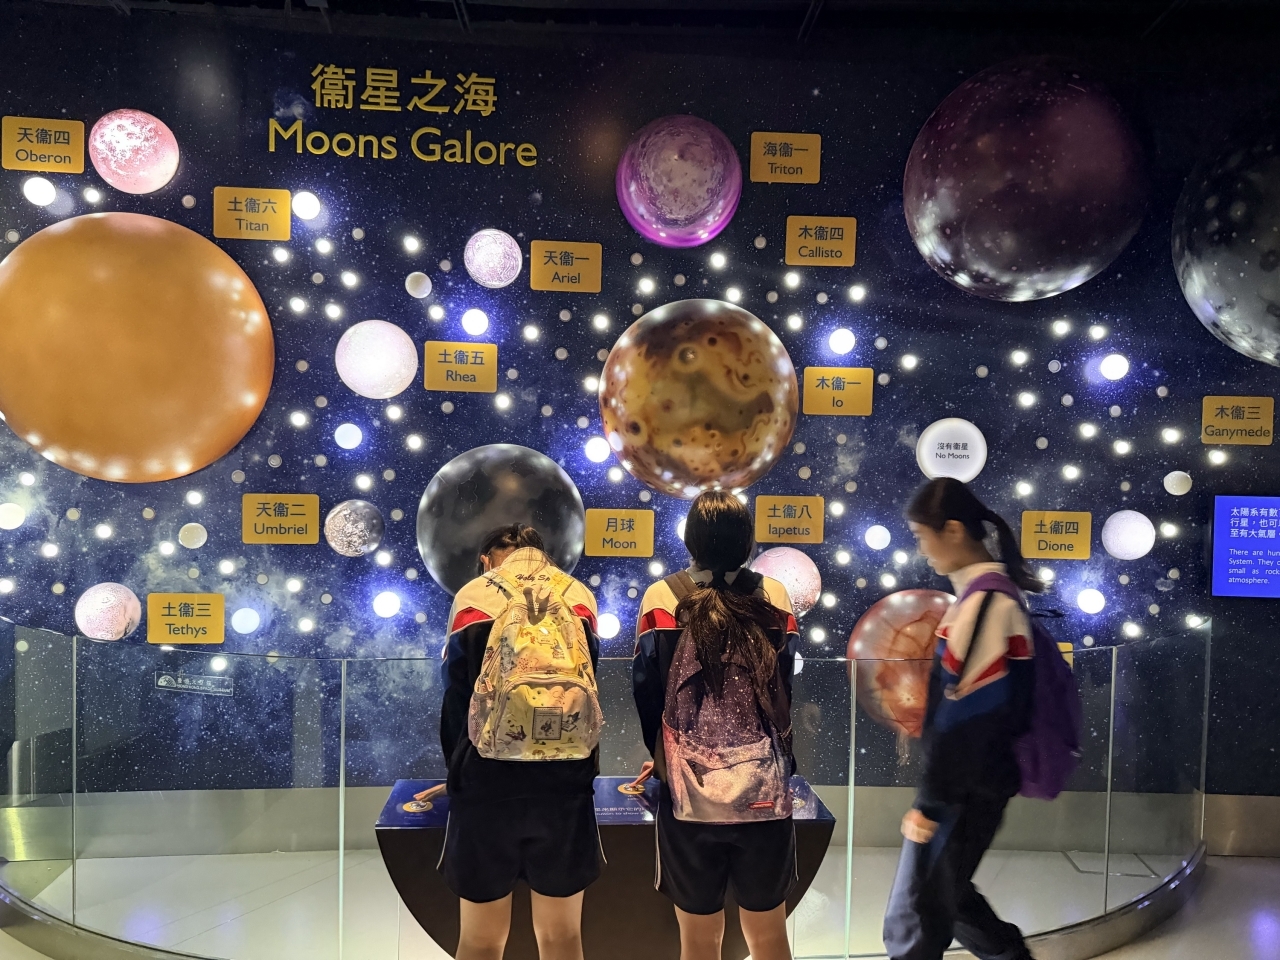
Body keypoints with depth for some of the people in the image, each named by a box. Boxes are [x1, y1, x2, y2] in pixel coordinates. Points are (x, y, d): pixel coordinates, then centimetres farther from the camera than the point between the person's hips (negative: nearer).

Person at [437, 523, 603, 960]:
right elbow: (589, 691, 9)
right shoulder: (580, 598, 7)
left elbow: (454, 699, 5)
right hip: (565, 782, 2)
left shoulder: (471, 598, 2)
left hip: (487, 781, -1)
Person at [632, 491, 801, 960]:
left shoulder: (662, 597, -9)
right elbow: (784, 689, 6)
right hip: (765, 793, 2)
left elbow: (647, 692, -3)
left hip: (689, 794, -1)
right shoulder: (774, 596, -3)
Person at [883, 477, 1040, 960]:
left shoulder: (985, 603, -20)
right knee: (947, 897, 24)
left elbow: (968, 717, -22)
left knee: (916, 919, 2)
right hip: (971, 783, 9)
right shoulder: (988, 594, 9)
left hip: (966, 790, -9)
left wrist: (930, 803, -17)